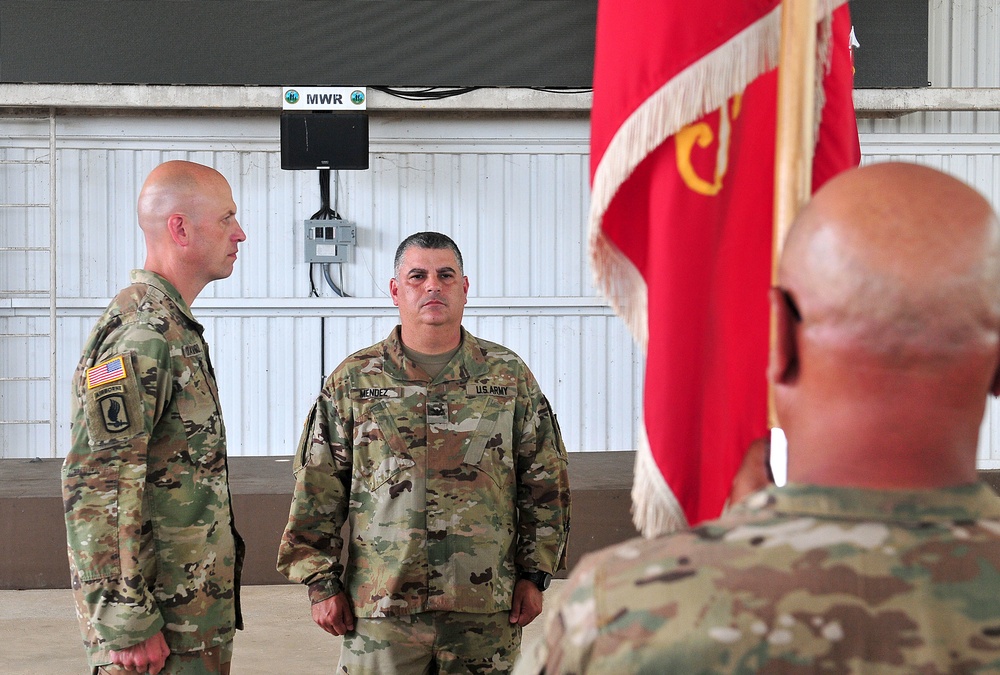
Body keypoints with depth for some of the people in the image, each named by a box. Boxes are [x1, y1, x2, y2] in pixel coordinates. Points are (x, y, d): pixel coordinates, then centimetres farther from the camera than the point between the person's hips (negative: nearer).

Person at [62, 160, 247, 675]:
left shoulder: (173, 326, 15)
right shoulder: (139, 333, -18)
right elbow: (96, 488, -24)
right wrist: (128, 626, -24)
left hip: (197, 609, 9)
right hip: (160, 620, -9)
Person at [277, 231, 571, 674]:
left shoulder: (509, 376, 7)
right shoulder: (352, 381, 4)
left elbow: (544, 481, 9)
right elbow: (317, 490, 5)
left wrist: (534, 575, 5)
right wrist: (321, 582, 1)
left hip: (485, 608, 1)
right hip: (379, 604, -1)